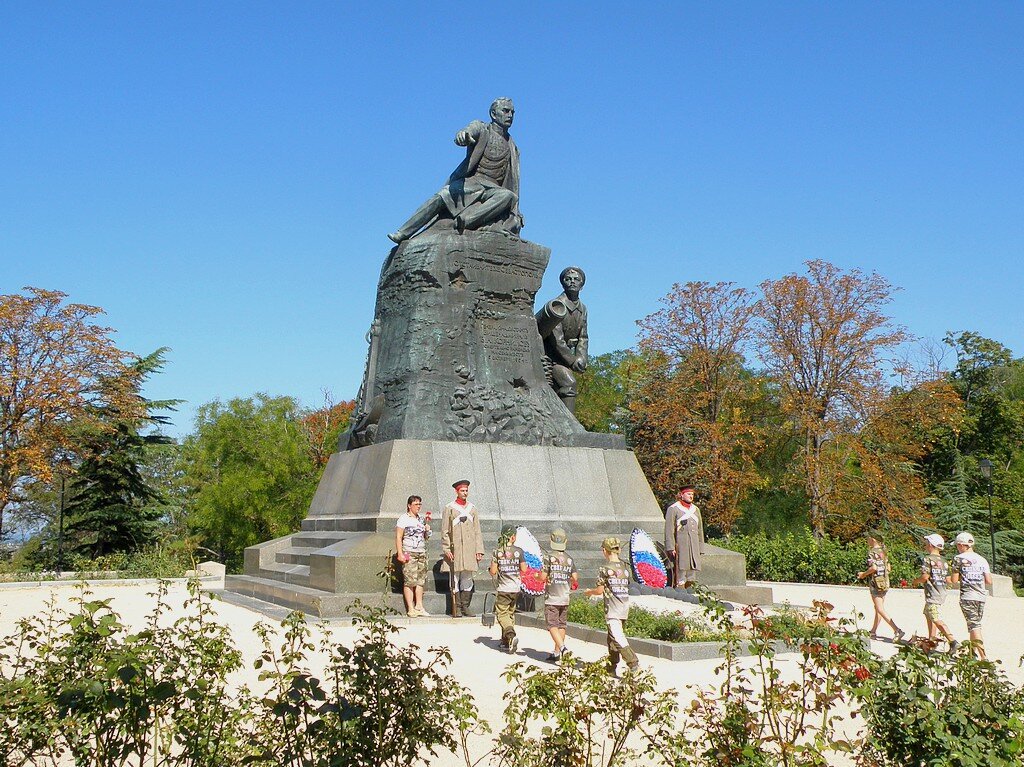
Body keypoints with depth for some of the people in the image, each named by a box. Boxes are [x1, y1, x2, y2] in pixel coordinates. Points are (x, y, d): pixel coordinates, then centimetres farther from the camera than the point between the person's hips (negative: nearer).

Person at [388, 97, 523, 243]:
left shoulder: (512, 148, 21)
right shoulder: (481, 128, 12)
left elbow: (513, 183, 20)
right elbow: (471, 131, -14)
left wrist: (515, 214, 12)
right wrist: (463, 134, -41)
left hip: (492, 189, 2)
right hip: (470, 182, -2)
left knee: (509, 196, -32)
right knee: (443, 196, -29)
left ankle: (466, 220, -44)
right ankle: (402, 234, -27)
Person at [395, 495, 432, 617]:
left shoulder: (421, 519, 17)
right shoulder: (404, 519, -1)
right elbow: (398, 537, -6)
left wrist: (427, 531, 4)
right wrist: (400, 554, -14)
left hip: (422, 553, 6)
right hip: (409, 553, -6)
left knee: (420, 580, 2)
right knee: (410, 581, -9)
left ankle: (419, 607, 6)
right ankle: (410, 609, -9)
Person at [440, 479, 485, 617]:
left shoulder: (472, 508, 12)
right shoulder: (449, 508, 1)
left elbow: (477, 531, 12)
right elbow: (444, 531, -1)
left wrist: (479, 550, 6)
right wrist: (446, 549, -9)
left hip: (470, 550, 4)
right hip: (455, 548, -3)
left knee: (467, 579, 6)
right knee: (455, 578, -2)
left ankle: (465, 607, 12)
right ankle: (456, 608, 3)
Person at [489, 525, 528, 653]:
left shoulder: (497, 552, -7)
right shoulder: (518, 551, -5)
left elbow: (493, 572, -8)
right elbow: (524, 569, -1)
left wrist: (489, 569, 14)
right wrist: (525, 564, 19)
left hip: (503, 588, -2)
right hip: (515, 588, 2)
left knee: (502, 614, 3)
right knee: (510, 613, 18)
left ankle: (511, 636, -20)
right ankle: (505, 641, 24)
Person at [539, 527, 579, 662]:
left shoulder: (549, 558, -11)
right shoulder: (570, 559, 3)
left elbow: (542, 577, -12)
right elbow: (575, 579, 0)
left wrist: (540, 575, 10)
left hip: (552, 599, -5)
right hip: (565, 599, 5)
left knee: (553, 626, -3)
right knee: (561, 625, 12)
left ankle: (562, 647, -22)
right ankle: (556, 653, 15)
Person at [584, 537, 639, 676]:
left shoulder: (605, 568, -11)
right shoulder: (625, 568, 10)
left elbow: (600, 591, -9)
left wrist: (589, 592, 13)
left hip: (612, 609, -8)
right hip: (625, 607, 8)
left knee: (618, 637, -10)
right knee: (611, 637, 17)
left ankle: (634, 663, -21)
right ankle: (611, 668, 23)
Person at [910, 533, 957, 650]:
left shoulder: (928, 559, -12)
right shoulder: (943, 561, 12)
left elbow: (925, 576, -19)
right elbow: (948, 579, 11)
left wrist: (915, 581, -1)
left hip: (932, 594, -9)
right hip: (942, 593, 9)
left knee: (936, 619, -11)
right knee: (928, 614, 23)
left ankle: (953, 641, -20)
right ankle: (932, 638, 25)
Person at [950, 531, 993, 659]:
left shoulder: (959, 558, -3)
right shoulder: (982, 560, 9)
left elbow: (954, 580, -7)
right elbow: (989, 581, 4)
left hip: (967, 596, -4)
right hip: (981, 597, 5)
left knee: (973, 624, -5)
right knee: (976, 623, 17)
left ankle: (983, 656, -12)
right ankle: (975, 651, 20)